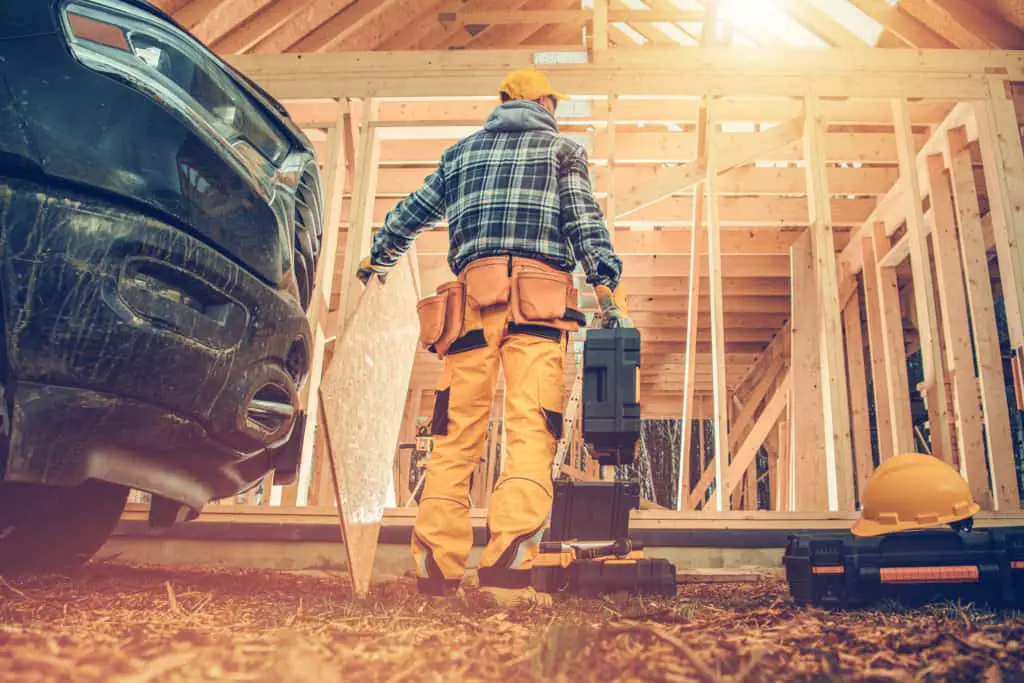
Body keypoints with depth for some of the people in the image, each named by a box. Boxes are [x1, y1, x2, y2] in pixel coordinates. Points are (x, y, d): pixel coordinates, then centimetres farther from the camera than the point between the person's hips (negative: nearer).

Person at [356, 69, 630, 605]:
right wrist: (609, 290, -4)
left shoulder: (461, 152, 28)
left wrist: (375, 262, 50)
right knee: (531, 430, -12)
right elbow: (585, 223, 3)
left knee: (457, 431, 1)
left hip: (473, 292, 3)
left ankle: (436, 569, -4)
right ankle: (506, 567, -25)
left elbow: (409, 214, 35)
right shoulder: (562, 149, 19)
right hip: (539, 294, -3)